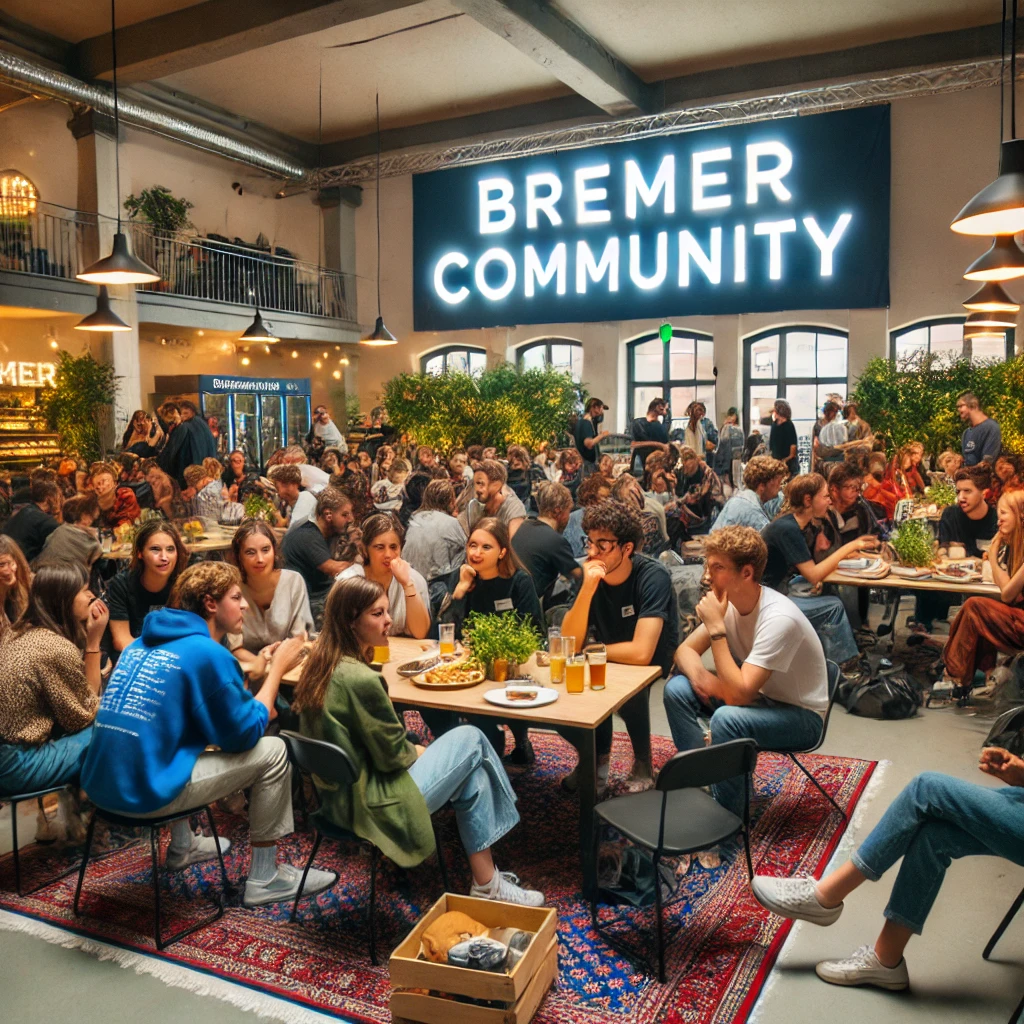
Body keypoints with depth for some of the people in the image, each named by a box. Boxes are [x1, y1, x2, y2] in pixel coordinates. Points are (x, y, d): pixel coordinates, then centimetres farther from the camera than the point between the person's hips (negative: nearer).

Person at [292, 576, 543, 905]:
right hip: (369, 804, -9)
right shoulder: (359, 679, -28)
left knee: (470, 768, 14)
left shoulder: (320, 663, 1)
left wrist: (413, 749, 6)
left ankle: (486, 879, 19)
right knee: (471, 740, 3)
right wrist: (419, 751, 3)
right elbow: (392, 755, -17)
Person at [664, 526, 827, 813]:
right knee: (676, 689, -11)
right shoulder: (728, 601, -9)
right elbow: (685, 650, 0)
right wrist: (699, 675, -23)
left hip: (799, 714, -7)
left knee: (727, 718, -34)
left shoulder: (779, 618, -31)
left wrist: (716, 628, -33)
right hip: (758, 696, 7)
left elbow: (738, 695, -34)